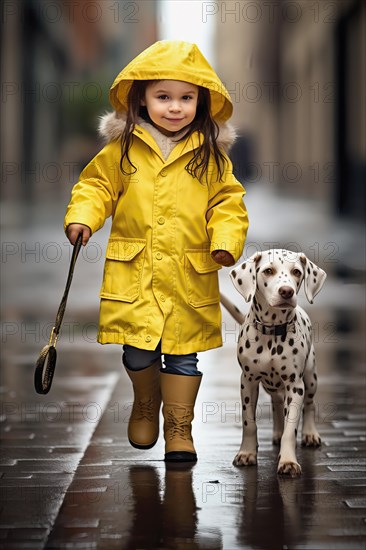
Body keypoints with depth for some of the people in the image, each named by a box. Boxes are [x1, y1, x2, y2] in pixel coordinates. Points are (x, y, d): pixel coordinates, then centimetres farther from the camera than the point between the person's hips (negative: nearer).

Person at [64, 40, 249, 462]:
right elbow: (96, 186, 8)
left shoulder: (210, 156, 3)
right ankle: (145, 405, 34)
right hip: (133, 273, 0)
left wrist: (226, 240, -10)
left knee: (183, 354, 5)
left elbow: (227, 202, 6)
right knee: (137, 352, 5)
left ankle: (179, 427, 19)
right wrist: (82, 218, -9)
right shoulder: (122, 149, 2)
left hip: (191, 276, 0)